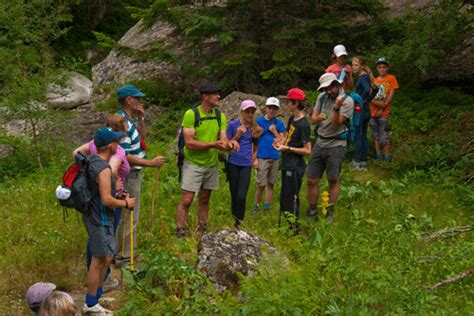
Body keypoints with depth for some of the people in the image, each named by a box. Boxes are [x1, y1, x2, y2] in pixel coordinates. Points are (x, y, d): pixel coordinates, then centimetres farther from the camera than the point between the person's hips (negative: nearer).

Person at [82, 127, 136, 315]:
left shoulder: (92, 161, 5)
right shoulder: (103, 169, -25)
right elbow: (107, 200, -27)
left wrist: (118, 194, 14)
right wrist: (126, 203, -11)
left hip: (94, 216, 10)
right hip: (100, 220, -10)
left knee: (107, 257, 21)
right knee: (99, 260, 2)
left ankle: (97, 294, 34)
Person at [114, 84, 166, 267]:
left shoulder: (129, 119, 8)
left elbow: (142, 136, 22)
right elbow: (125, 156, -26)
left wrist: (140, 118, 6)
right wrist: (150, 163, -22)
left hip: (135, 173, 11)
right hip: (129, 175, -11)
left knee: (130, 215, 21)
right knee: (129, 217, -2)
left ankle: (126, 251, 33)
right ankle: (123, 258, 7)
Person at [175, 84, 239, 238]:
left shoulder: (220, 116, 1)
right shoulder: (191, 114, -15)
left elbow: (223, 141, -2)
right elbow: (189, 143, -20)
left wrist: (229, 144, -26)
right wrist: (213, 144, -28)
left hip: (212, 164, 5)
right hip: (193, 164, -5)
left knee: (204, 200, 15)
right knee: (186, 201, -6)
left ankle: (202, 231, 27)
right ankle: (180, 234, 3)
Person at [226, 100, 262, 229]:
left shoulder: (255, 128, 5)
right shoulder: (233, 124, -3)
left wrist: (254, 158, 11)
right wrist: (237, 135, -13)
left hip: (246, 165, 0)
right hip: (233, 164, 0)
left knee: (241, 197, -12)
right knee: (234, 196, 7)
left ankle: (238, 223, -1)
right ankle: (233, 219, 22)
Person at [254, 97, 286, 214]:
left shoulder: (279, 123, 7)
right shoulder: (259, 121, -1)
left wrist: (274, 131, -9)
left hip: (275, 157, 3)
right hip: (262, 157, -3)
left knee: (271, 184, 8)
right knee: (261, 185, -5)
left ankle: (267, 208, 16)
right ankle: (256, 206, 11)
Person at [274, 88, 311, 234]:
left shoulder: (303, 124, -17)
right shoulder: (292, 119, 9)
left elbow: (307, 151, -17)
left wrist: (287, 148, -19)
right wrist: (281, 143, 3)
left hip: (295, 167, -9)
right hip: (287, 165, 9)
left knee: (291, 200, -3)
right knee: (284, 199, 16)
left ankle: (295, 230, 7)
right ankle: (289, 227, 28)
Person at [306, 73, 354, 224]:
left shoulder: (347, 101, -9)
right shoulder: (322, 97, 8)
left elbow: (336, 124, -16)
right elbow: (313, 119, 7)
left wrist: (337, 108, -33)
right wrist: (318, 117, -16)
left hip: (336, 145, -5)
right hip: (320, 142, 5)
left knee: (333, 181, 2)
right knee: (312, 180, 5)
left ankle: (330, 213, 14)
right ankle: (312, 212, 17)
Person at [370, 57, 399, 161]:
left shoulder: (391, 78, 0)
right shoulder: (374, 81, 10)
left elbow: (391, 94, -6)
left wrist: (383, 107, -11)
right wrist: (378, 103, -15)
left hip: (384, 112, -4)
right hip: (373, 111, 5)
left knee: (383, 136, -8)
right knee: (375, 135, 10)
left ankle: (387, 157, -1)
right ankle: (378, 155, 17)